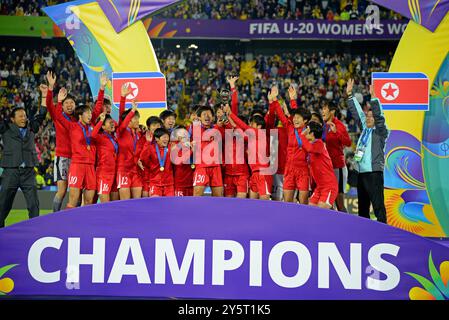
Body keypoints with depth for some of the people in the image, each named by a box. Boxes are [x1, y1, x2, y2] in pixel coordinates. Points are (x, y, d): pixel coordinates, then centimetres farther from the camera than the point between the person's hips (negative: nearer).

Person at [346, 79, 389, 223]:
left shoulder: (380, 132, -2)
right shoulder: (365, 129, 15)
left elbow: (379, 116, -17)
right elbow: (357, 112, 16)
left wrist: (373, 97, -23)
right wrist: (350, 94, 13)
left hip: (374, 173, -8)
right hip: (361, 172, 8)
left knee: (378, 205, -10)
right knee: (362, 206, 13)